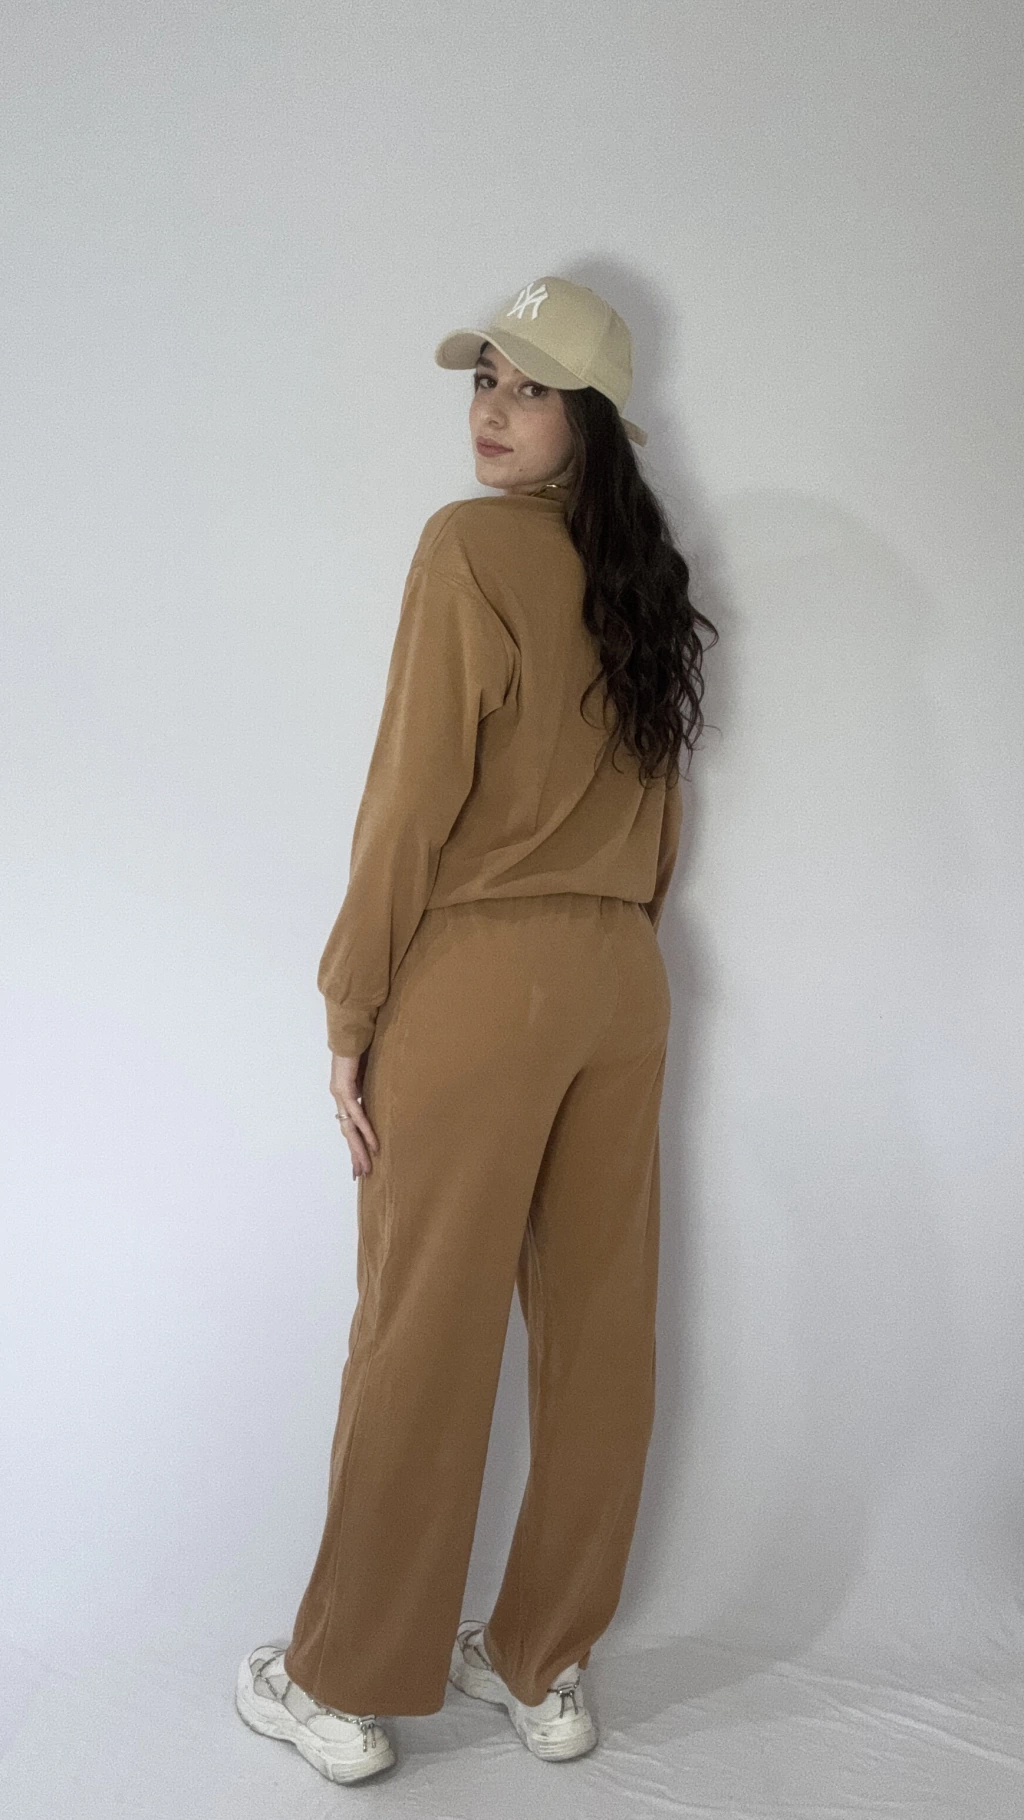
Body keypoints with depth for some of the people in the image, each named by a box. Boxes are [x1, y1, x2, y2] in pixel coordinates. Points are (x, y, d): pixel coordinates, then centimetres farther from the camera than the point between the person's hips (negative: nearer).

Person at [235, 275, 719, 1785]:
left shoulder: (473, 544, -9)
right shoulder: (646, 569, 12)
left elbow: (415, 794, -13)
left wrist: (351, 1010, -8)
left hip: (482, 977, -7)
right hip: (626, 981, 7)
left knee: (425, 1336, 4)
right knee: (599, 1329, 11)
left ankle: (347, 1688, 22)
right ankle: (544, 1669, 28)